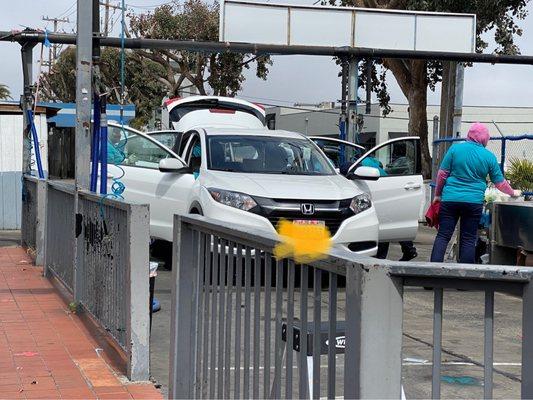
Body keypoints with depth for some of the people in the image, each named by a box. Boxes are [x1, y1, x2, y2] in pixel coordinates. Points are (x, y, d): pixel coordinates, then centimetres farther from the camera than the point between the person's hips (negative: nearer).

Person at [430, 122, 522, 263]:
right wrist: (513, 193, 28)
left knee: (443, 236, 3)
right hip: (474, 202, 0)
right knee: (468, 239, 7)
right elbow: (500, 183, 10)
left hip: (450, 199, 0)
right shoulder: (489, 156, 2)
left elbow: (442, 174, 1)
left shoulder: (455, 148, 0)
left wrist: (437, 194, 13)